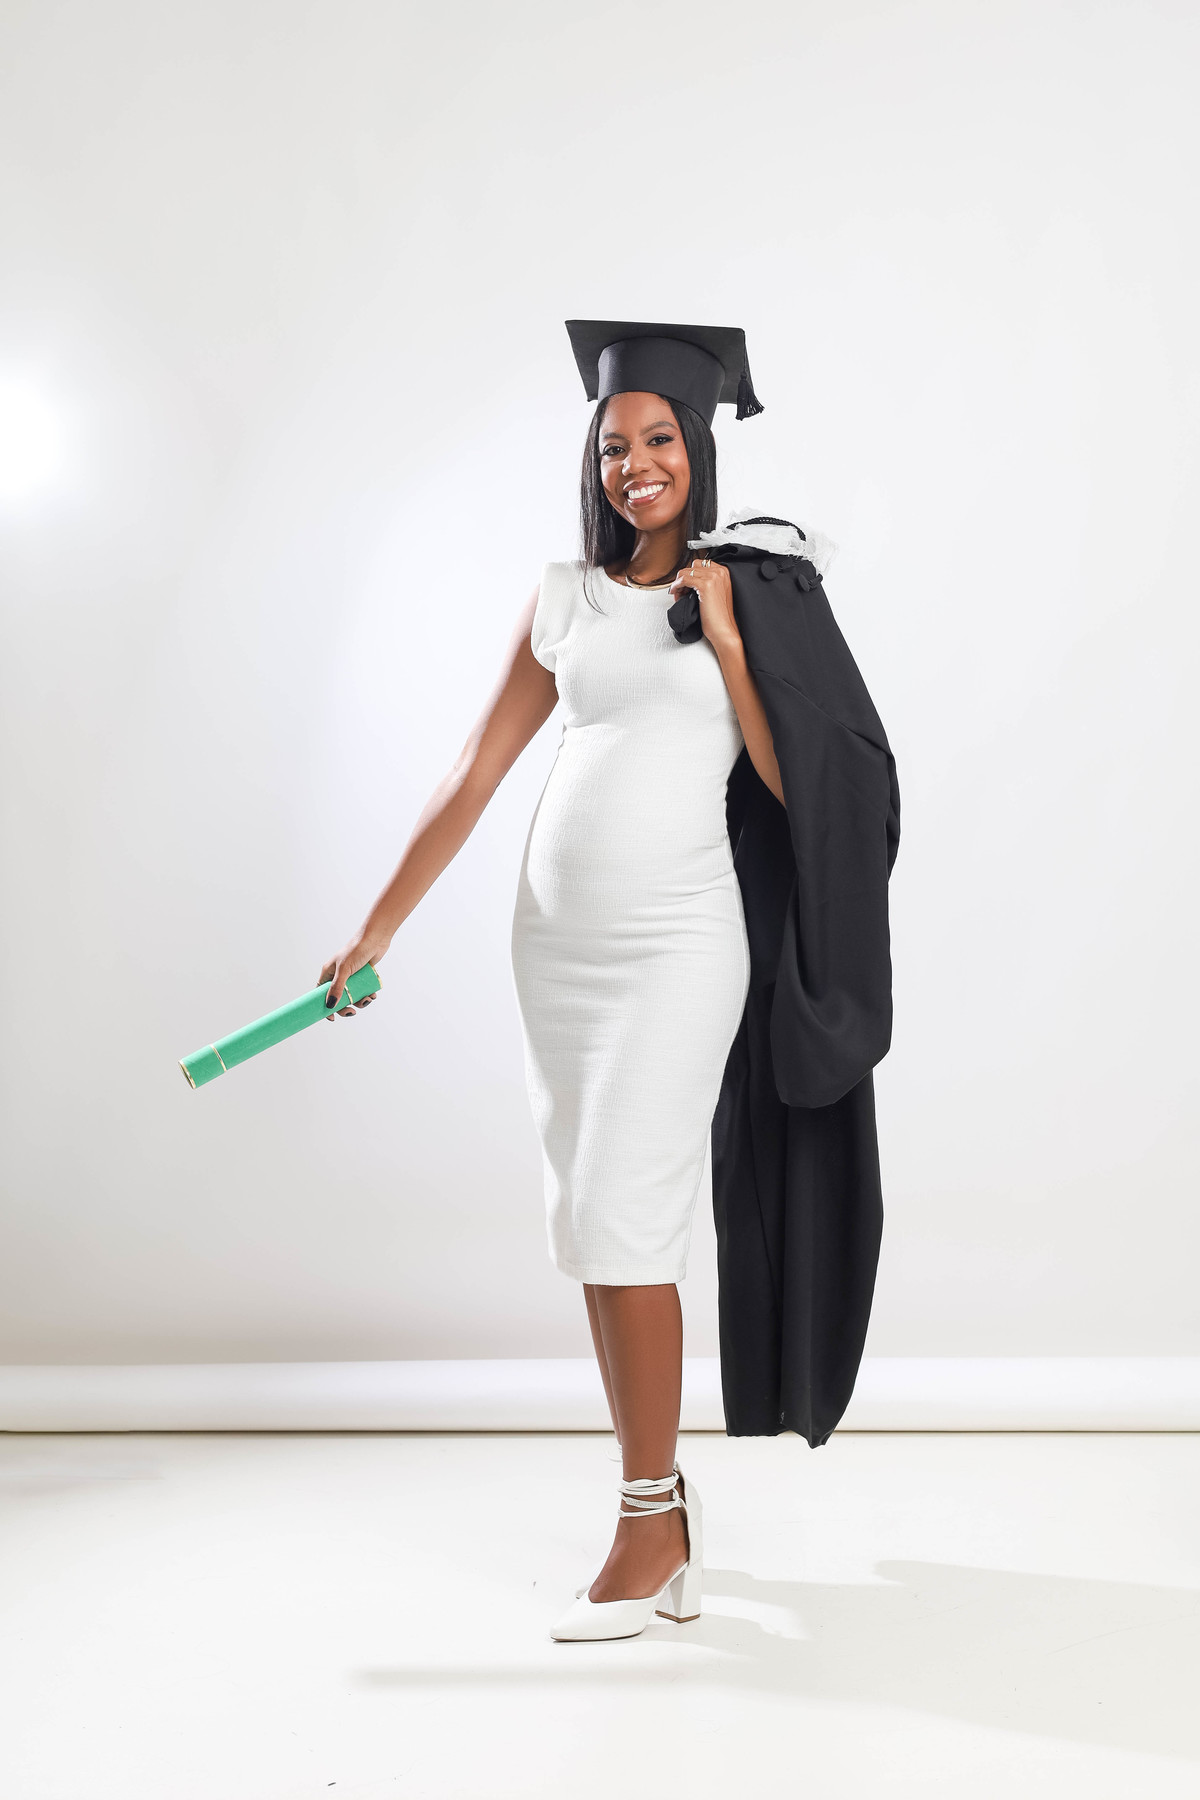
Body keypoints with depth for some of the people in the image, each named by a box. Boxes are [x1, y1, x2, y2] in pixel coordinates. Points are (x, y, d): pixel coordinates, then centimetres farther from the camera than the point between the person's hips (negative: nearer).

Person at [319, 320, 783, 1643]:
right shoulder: (565, 596, 9)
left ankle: (648, 1525, 4)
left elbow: (794, 782, -6)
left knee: (623, 1223, -8)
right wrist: (378, 928, 8)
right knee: (591, 1228, 8)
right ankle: (664, 1498, 21)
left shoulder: (744, 593, 1)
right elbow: (474, 773, 10)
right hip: (557, 934, 4)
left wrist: (722, 637, -10)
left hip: (677, 939, -4)